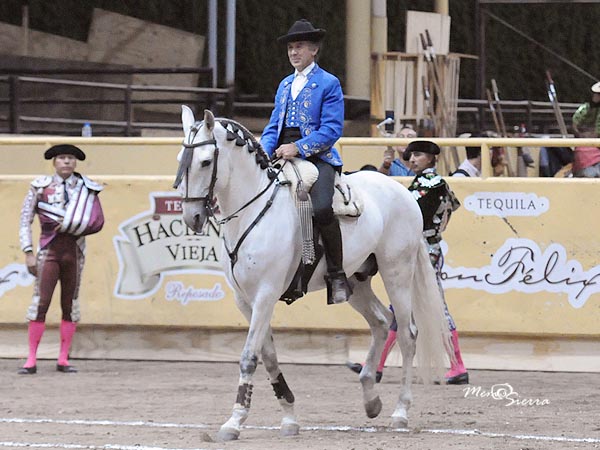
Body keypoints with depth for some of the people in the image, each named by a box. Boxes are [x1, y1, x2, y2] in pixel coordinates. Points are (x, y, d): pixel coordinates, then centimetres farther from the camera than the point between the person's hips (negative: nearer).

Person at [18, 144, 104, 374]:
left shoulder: (86, 189, 6)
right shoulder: (40, 187, 3)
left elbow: (98, 222, 3)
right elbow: (25, 221, 3)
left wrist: (70, 225, -9)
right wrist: (28, 253, -5)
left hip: (74, 251, 2)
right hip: (49, 250, -2)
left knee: (70, 305, 4)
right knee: (40, 303, -9)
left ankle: (63, 360, 9)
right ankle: (31, 360, -8)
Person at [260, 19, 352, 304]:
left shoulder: (328, 84, 1)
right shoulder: (285, 85, 22)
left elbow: (332, 129, -8)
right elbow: (273, 126, 21)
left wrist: (298, 147, -19)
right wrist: (265, 151, 0)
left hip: (316, 156, -7)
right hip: (283, 157, 7)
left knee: (322, 209, -31)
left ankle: (337, 276, -19)